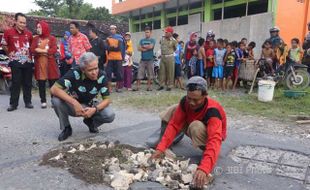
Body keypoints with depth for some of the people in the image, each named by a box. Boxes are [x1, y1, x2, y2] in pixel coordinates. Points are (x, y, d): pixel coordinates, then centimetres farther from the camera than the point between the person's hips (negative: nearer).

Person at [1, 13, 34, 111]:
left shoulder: (28, 33, 4)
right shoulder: (8, 32, -5)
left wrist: (30, 54, 10)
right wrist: (10, 53, 7)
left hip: (27, 61, 3)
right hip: (16, 62, -3)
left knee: (27, 83, 7)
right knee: (16, 83, -2)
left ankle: (28, 102, 17)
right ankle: (13, 103, 5)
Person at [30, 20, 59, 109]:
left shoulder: (52, 38, 5)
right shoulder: (35, 39, 11)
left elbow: (54, 50, -9)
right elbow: (32, 50, -1)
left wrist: (41, 50, -12)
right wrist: (46, 51, -16)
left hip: (50, 63, -2)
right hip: (39, 64, 2)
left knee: (53, 83, 1)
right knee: (41, 84, 3)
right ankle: (43, 101, 10)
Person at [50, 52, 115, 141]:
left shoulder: (101, 76, -20)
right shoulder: (75, 73, -27)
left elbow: (107, 99, -14)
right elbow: (54, 89, -32)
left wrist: (95, 109, -33)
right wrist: (74, 103, -40)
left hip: (90, 106, 1)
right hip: (73, 105, -1)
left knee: (110, 115, -25)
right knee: (56, 100, -32)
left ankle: (90, 122, 10)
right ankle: (66, 128, -5)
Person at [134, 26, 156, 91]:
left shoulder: (152, 40, 5)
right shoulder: (142, 40, 14)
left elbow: (150, 46, -13)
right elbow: (139, 48, 2)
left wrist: (143, 46, -1)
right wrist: (146, 49, -11)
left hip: (150, 60, -2)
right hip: (142, 59, 2)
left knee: (150, 74, 1)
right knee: (140, 73, -2)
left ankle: (149, 86, 9)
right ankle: (137, 86, 0)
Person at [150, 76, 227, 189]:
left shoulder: (212, 111, -39)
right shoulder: (185, 102, -23)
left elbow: (214, 140, -51)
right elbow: (174, 125, -23)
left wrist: (203, 168, -66)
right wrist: (161, 148, -36)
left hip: (209, 135, -5)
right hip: (193, 130, 5)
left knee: (196, 127, -38)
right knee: (173, 110, -9)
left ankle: (208, 153, -13)